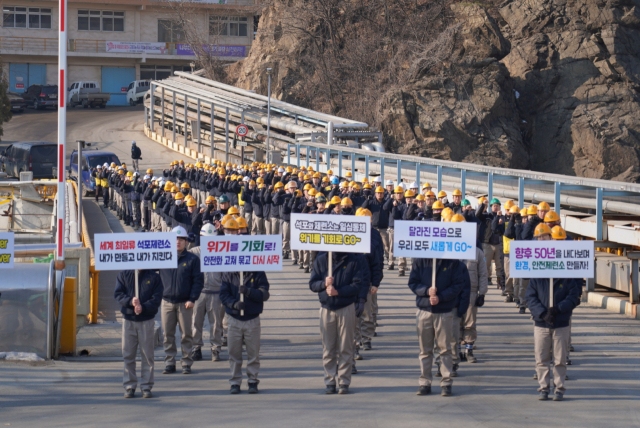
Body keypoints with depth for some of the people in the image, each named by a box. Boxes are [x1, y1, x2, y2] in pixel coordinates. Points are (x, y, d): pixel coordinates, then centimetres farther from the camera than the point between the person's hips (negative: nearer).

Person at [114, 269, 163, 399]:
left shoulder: (154, 277, 3)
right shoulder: (123, 276, 7)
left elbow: (157, 298, -4)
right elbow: (118, 294, -2)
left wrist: (143, 307, -21)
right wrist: (130, 301, -21)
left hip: (146, 321, -1)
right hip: (128, 320, 1)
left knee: (147, 355, 1)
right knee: (128, 355, 3)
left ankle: (146, 386, 8)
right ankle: (129, 386, 11)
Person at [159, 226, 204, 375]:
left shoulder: (192, 259, 1)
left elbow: (198, 280, -1)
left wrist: (192, 299, -8)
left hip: (185, 303, -2)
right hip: (167, 302, 2)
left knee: (186, 335, 1)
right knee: (168, 335, 4)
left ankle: (186, 363, 8)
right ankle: (169, 363, 11)